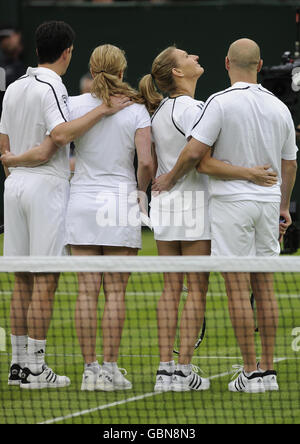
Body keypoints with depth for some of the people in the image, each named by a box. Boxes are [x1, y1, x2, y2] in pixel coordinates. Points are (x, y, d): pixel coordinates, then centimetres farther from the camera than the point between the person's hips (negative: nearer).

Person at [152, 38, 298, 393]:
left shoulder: (221, 102, -12)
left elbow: (195, 152, -16)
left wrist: (171, 177, 2)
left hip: (231, 201, -5)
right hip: (268, 201, 5)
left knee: (238, 290, -3)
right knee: (264, 287, 9)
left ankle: (251, 371, -4)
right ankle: (268, 370, 10)